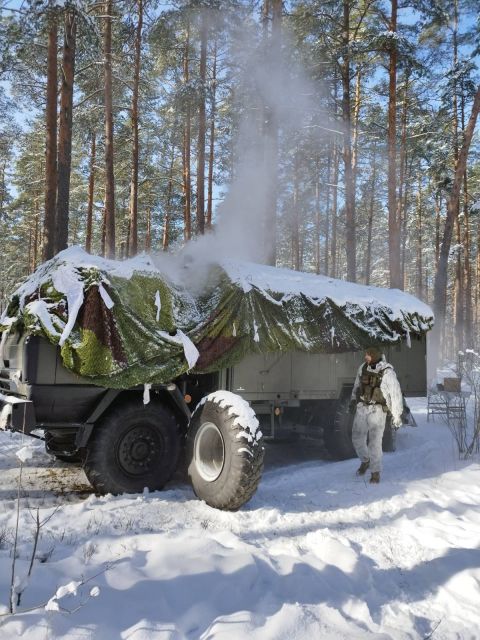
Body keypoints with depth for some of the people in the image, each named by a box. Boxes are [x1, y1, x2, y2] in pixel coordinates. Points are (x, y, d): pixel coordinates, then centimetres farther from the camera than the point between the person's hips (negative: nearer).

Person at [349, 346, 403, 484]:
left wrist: (397, 417, -10)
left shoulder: (387, 373, -17)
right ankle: (365, 461, 35)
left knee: (375, 442, -9)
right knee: (357, 439, 8)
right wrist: (353, 400, 24)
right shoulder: (363, 367, -1)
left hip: (377, 410, -5)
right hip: (362, 408, 5)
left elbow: (396, 395, -13)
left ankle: (375, 472, 7)